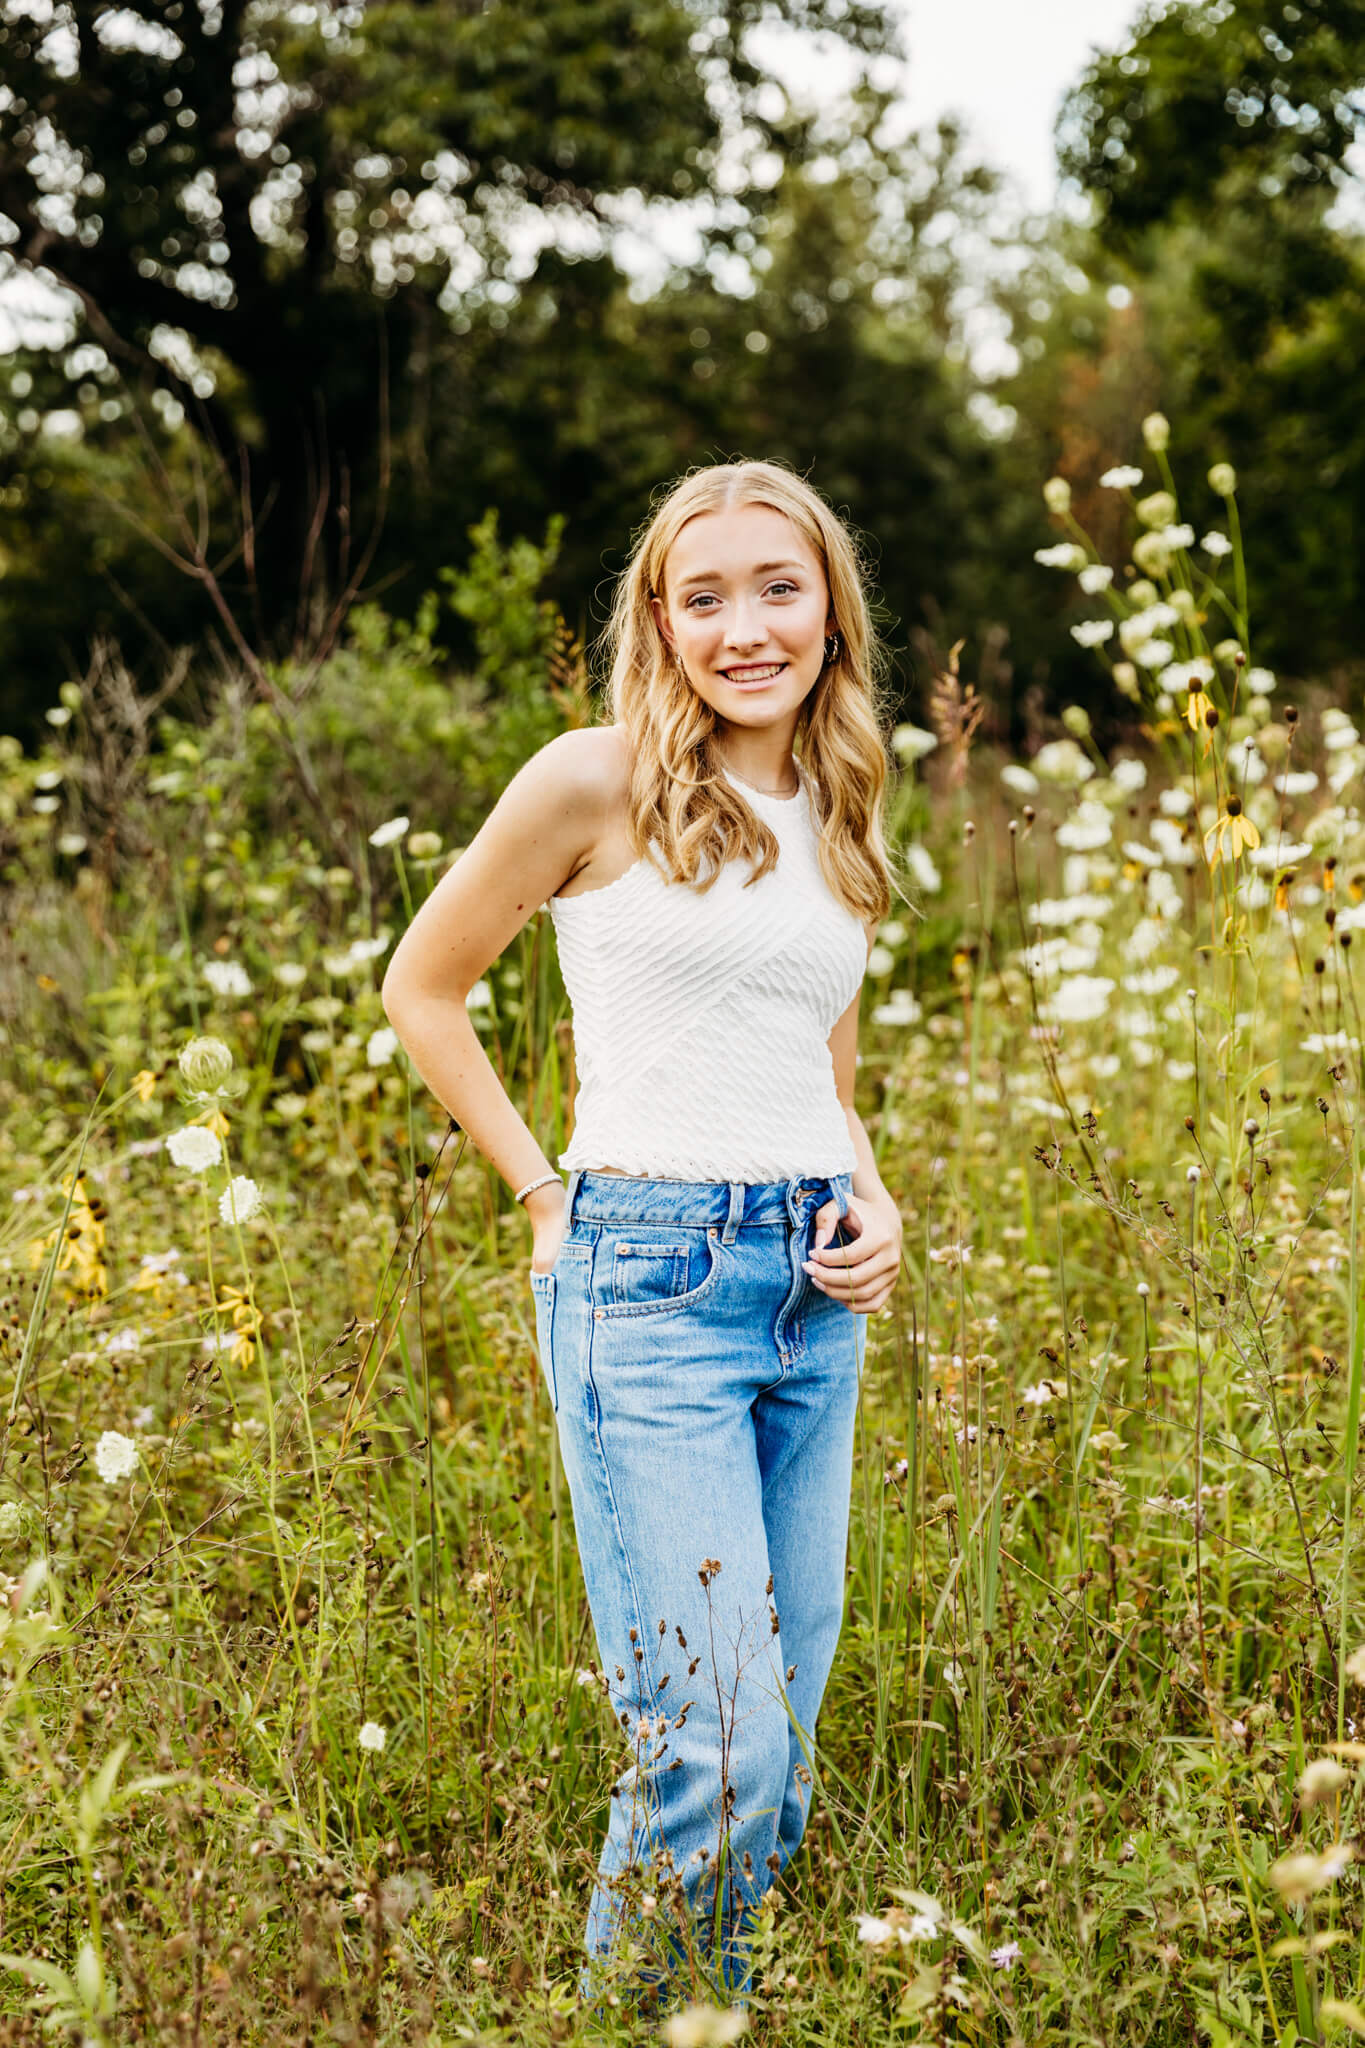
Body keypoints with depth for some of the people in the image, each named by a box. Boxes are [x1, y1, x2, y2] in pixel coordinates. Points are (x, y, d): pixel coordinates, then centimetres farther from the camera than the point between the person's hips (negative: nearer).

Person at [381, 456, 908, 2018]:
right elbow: (421, 987, 3)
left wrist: (873, 1205, 6)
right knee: (714, 1755, -11)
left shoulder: (837, 818, 14)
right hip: (649, 1284, -6)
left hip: (819, 1296, 7)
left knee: (781, 1753, 10)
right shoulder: (596, 782, -4)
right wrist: (545, 1190, -2)